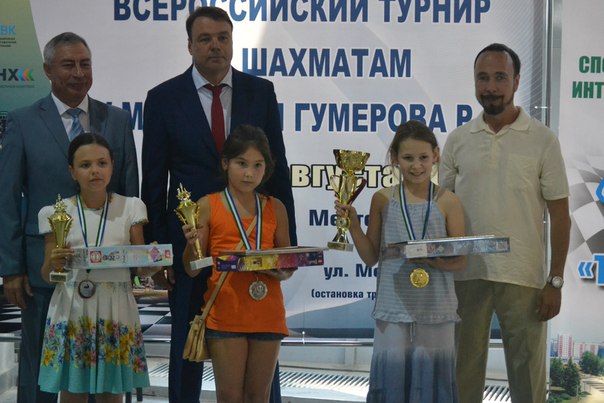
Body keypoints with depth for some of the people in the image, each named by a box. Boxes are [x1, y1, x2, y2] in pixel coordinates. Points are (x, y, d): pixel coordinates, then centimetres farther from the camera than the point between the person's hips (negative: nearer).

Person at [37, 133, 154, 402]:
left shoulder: (130, 208, 3)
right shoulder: (57, 214, 2)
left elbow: (140, 267, 5)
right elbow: (47, 277, 4)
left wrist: (151, 264, -17)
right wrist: (53, 264, -18)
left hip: (116, 312, 0)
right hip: (71, 312, 0)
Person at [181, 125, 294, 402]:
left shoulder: (275, 209, 8)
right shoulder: (207, 206, 0)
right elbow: (192, 270, 1)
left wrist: (285, 272, -8)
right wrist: (193, 243, -19)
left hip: (267, 313, 3)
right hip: (225, 313, -3)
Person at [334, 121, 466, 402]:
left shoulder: (447, 202, 1)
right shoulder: (383, 200, 4)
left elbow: (460, 261, 1)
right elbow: (370, 257, 8)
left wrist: (435, 261, -18)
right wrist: (353, 224, -5)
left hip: (436, 309, 0)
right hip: (393, 308, 1)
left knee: (432, 378, 5)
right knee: (391, 376, 2)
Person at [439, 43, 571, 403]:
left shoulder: (542, 139, -1)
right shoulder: (458, 140, 6)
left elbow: (560, 215, -1)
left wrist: (555, 281, -6)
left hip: (523, 277, -2)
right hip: (465, 274, 2)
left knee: (528, 373, 5)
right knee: (464, 371, 11)